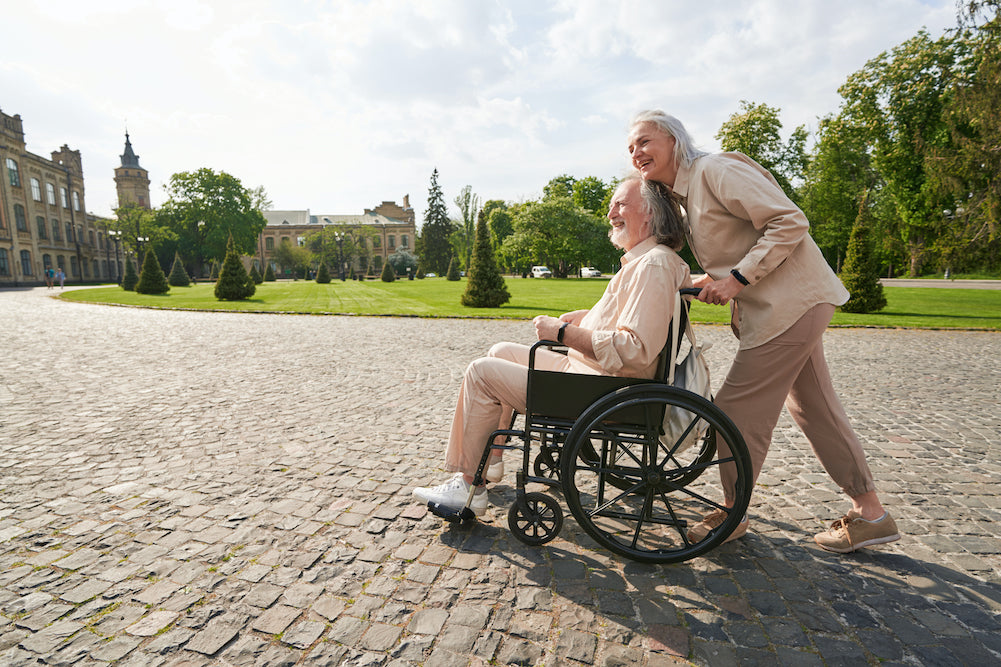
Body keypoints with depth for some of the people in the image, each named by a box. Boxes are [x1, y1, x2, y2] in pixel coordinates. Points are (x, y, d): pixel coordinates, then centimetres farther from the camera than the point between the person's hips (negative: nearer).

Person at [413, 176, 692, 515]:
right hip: (585, 370, 11)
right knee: (501, 351, 17)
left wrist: (563, 332, -22)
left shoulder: (654, 265, -19)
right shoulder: (641, 260, 14)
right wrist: (583, 317, 13)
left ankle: (468, 486, 2)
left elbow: (635, 349, -29)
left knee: (482, 372, -9)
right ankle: (490, 461, 22)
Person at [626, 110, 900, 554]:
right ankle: (870, 512, 29)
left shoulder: (715, 170, -13)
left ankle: (732, 514, 15)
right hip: (777, 306, 10)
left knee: (737, 409, -4)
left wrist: (738, 279, -22)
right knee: (814, 408, 15)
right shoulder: (681, 195, 15)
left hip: (791, 303, -10)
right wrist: (709, 283, 4)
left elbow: (790, 222, -19)